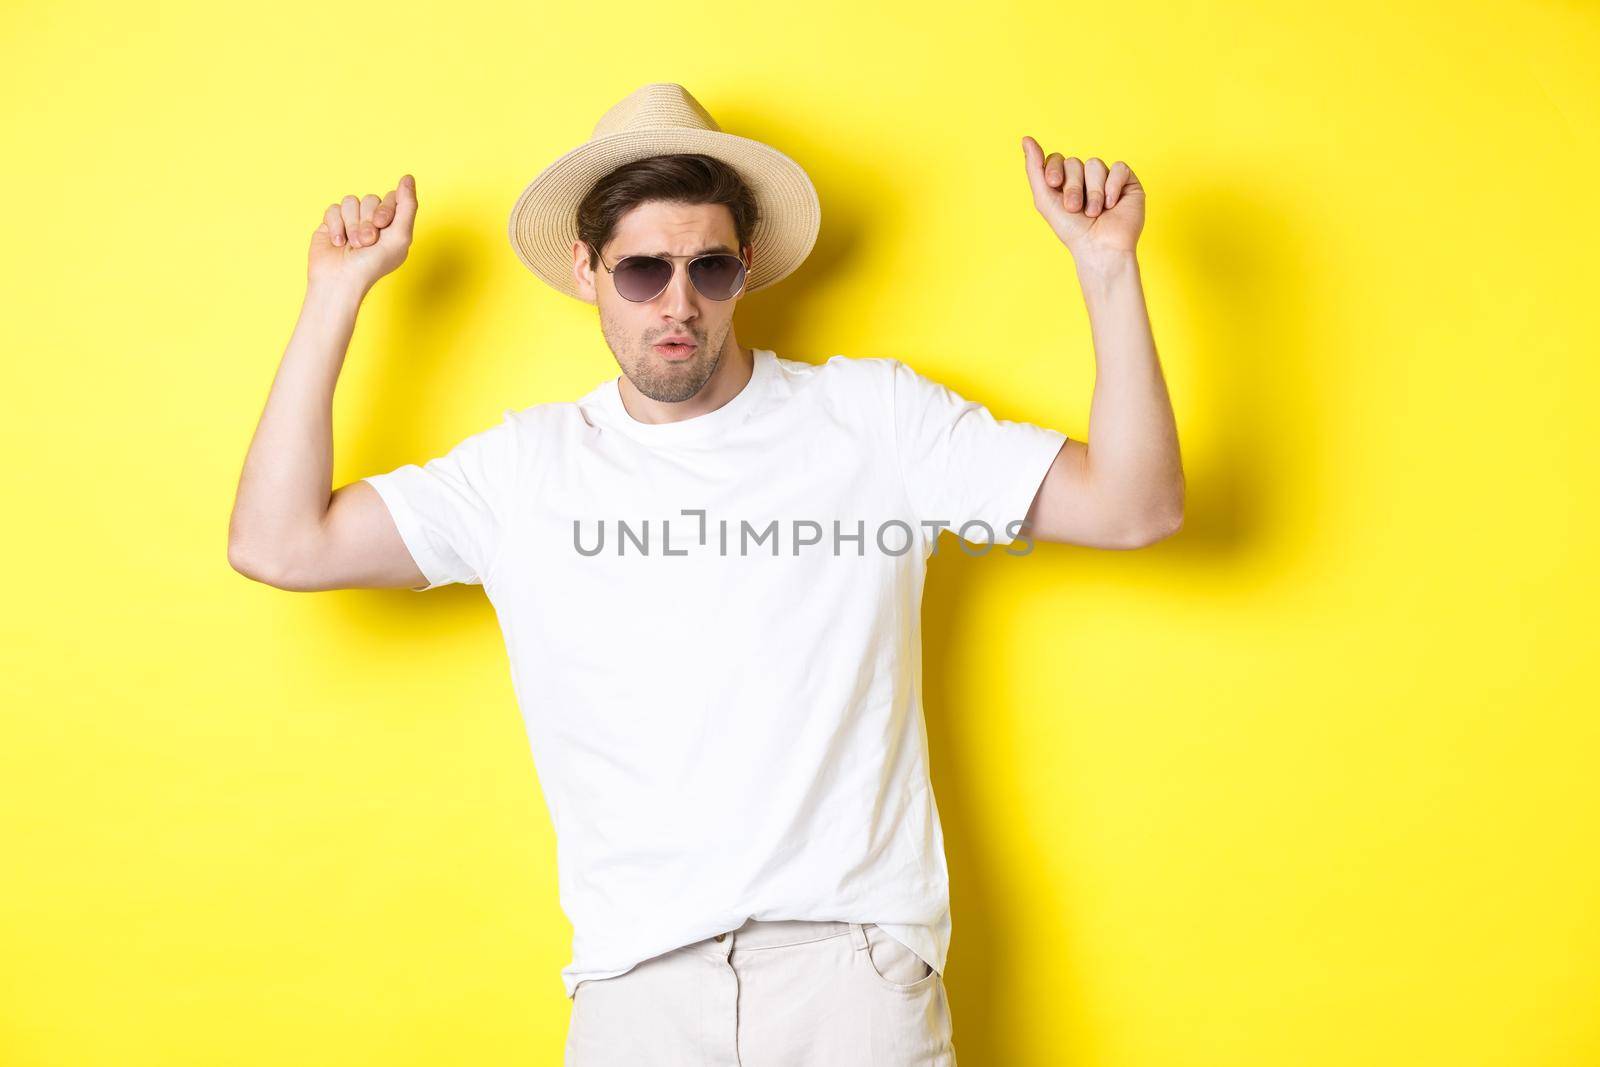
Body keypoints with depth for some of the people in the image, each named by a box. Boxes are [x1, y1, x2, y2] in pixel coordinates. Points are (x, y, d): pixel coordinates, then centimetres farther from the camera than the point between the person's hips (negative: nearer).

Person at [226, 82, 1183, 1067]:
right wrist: (336, 293, 3)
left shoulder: (877, 417, 4)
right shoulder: (525, 468, 6)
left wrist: (1107, 267, -8)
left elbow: (1135, 506, 0)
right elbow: (278, 546, 1)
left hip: (854, 960, 0)